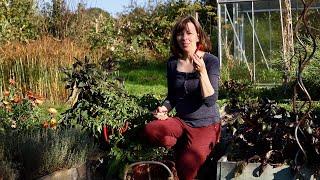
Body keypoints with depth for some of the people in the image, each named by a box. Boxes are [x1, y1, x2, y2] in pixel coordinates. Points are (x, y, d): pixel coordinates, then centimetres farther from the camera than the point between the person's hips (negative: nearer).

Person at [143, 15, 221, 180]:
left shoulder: (211, 61, -12)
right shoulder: (172, 63, 2)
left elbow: (210, 100, -19)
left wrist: (202, 72, -31)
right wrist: (164, 108, -9)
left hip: (205, 124, -5)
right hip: (181, 121, 5)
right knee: (150, 131, -25)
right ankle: (185, 145, -1)